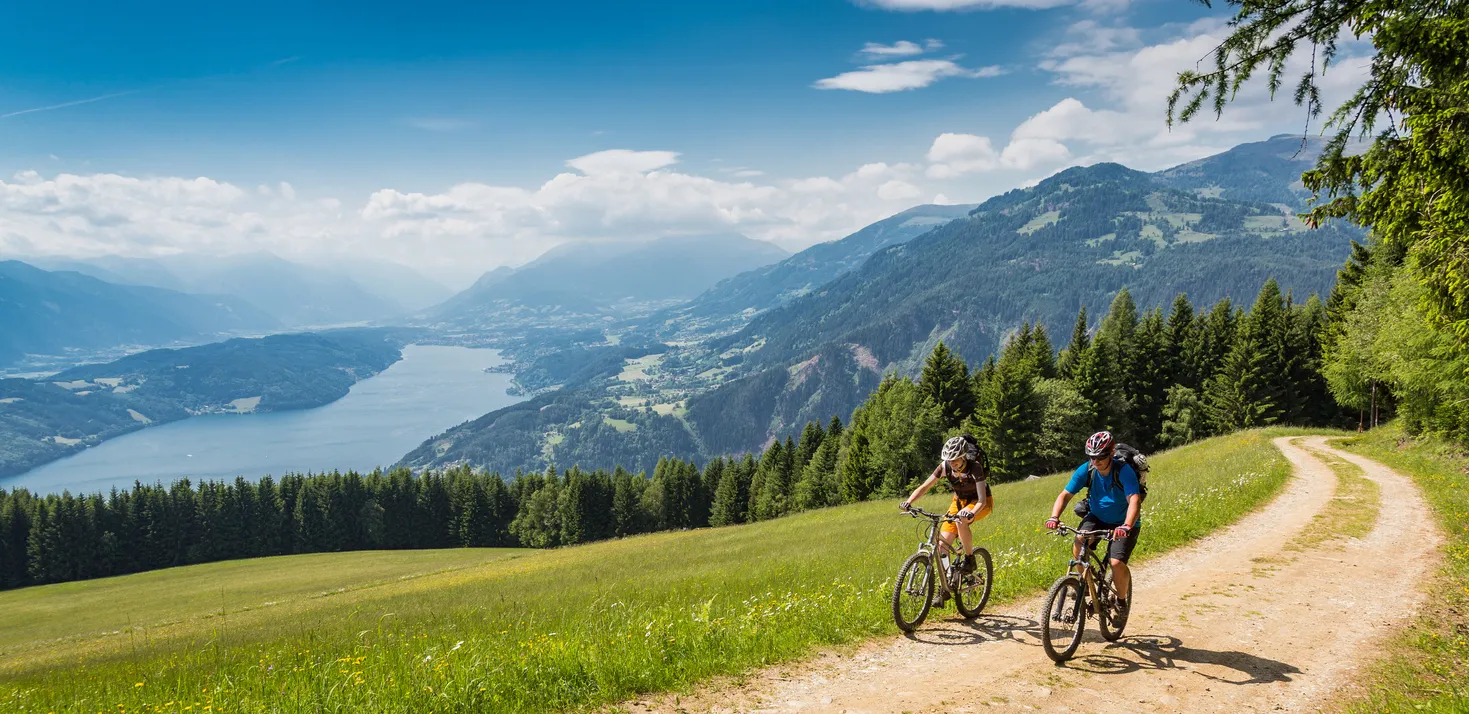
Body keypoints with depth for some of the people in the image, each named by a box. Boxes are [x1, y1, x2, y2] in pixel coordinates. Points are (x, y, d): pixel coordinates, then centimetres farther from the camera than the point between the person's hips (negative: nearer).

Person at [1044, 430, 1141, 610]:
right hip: (1097, 517, 3)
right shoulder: (1086, 470, -16)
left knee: (1116, 563, -20)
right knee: (1079, 543, -26)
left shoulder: (1124, 471, -27)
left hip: (1123, 523, -3)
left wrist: (1126, 526, -55)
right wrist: (1054, 517, -34)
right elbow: (1065, 495, -17)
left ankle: (1122, 600, 8)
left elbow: (1134, 500, -38)